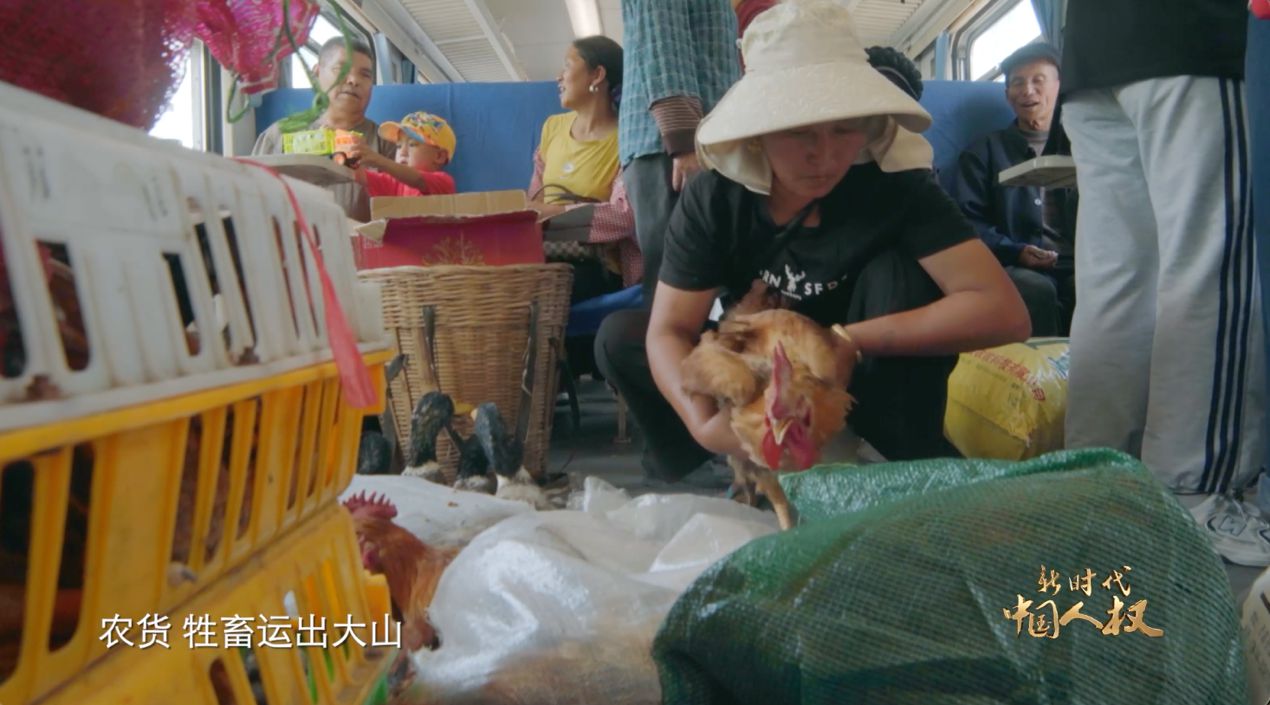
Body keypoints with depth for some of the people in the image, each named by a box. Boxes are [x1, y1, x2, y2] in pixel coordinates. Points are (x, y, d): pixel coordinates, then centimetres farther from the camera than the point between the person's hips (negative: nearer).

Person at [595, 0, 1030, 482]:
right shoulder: (713, 200, -18)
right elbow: (668, 331, -22)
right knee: (620, 337, -16)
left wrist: (852, 340, -34)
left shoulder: (896, 186, -23)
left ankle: (910, 460, -18)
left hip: (859, 381, -1)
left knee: (895, 271, -28)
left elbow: (1002, 311, -31)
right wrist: (705, 424, -41)